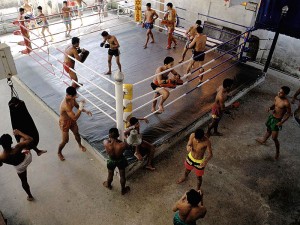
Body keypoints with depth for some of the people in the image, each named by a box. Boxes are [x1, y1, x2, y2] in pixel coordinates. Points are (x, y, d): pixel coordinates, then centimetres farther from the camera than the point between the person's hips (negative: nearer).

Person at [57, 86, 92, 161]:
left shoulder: (72, 98, -15)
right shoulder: (65, 105, -40)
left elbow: (77, 105, 6)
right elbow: (75, 118, -40)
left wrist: (85, 111, -10)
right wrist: (80, 108, -45)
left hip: (71, 120, 7)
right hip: (64, 122, -7)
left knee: (77, 134, 24)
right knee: (65, 140, 7)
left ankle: (80, 145, 54)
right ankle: (59, 153, 35)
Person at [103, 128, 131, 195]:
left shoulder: (106, 143, -37)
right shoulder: (122, 145, -38)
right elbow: (127, 146, -12)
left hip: (111, 161, 1)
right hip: (121, 161, -1)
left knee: (110, 174, 30)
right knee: (122, 175, 25)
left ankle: (108, 185, 61)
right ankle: (123, 190, 48)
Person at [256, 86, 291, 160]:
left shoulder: (286, 103, -26)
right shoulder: (276, 97, -6)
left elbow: (288, 113, -15)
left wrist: (282, 122, -20)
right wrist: (270, 108, -9)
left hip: (277, 120, -7)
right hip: (271, 116, 7)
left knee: (274, 138, -1)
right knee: (269, 130, 31)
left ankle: (277, 152, 22)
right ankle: (263, 140, 57)